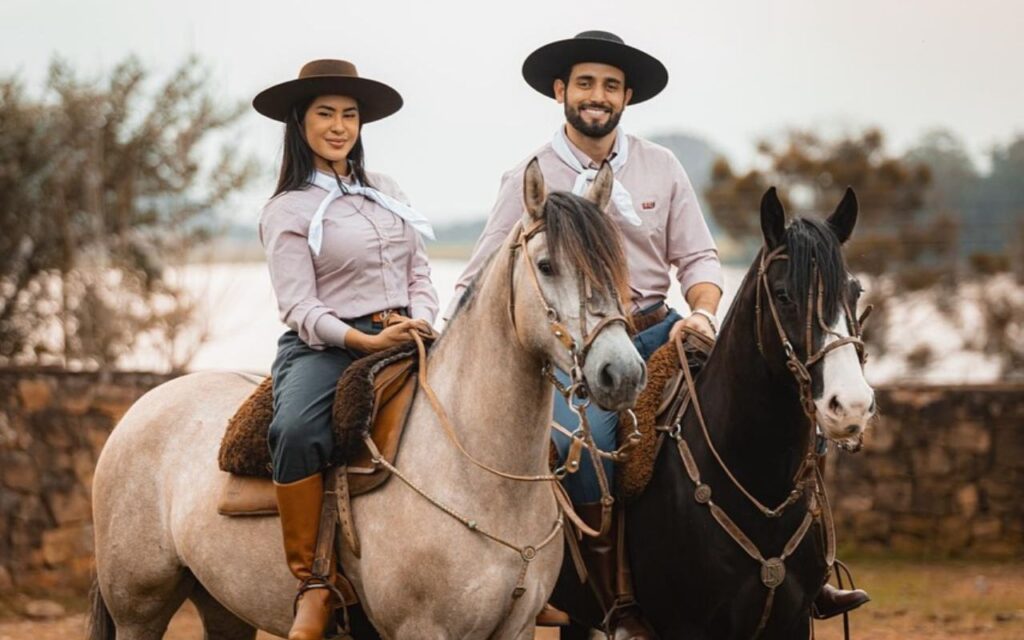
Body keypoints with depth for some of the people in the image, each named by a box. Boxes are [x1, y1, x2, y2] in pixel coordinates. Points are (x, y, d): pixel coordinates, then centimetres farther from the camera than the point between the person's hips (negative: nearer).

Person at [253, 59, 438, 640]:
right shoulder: (288, 211, 3)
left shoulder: (388, 193, 19)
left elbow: (421, 275, 18)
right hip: (323, 349, -5)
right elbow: (299, 307, -6)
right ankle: (312, 585, -31)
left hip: (404, 340, 5)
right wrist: (366, 340, -19)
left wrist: (419, 319, -5)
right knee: (296, 432, -36)